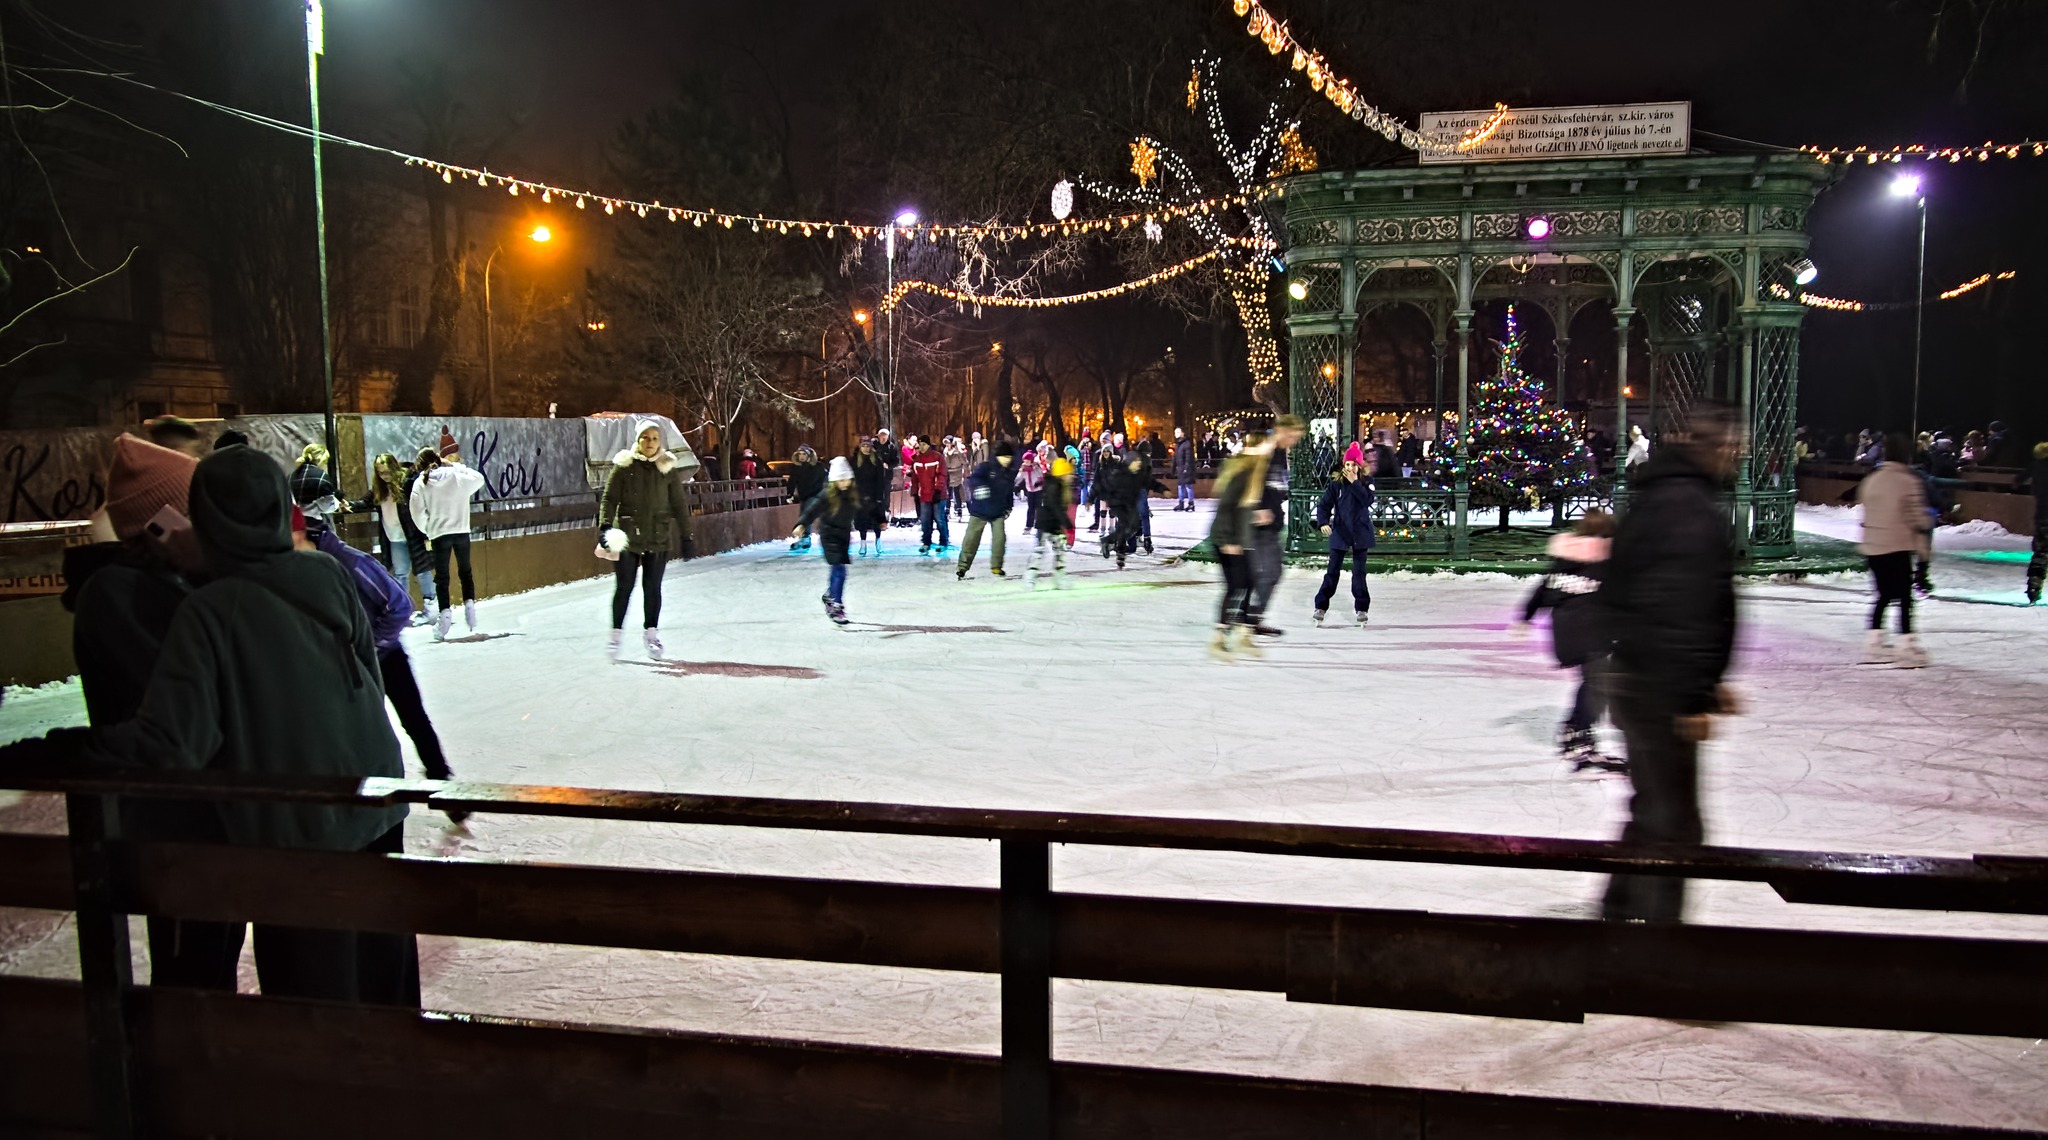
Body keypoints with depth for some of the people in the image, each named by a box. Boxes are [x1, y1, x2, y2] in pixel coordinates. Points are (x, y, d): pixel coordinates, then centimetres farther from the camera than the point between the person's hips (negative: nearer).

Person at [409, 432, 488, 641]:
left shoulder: (421, 482, -4)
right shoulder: (457, 475, -2)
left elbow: (417, 512, -3)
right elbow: (479, 478, 16)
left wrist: (428, 531, 12)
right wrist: (459, 465, 16)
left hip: (439, 535, -2)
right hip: (461, 531, 2)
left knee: (441, 577, 5)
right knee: (465, 572, 18)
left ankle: (445, 614, -5)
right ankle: (469, 604, 9)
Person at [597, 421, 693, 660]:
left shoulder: (667, 468, 4)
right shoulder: (624, 466, 0)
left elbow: (679, 504, 7)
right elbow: (609, 498, -1)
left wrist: (685, 536, 5)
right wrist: (605, 525, -16)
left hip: (659, 537, 1)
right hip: (627, 536, -1)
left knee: (652, 587, 6)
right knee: (624, 587, 1)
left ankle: (651, 632, 20)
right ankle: (616, 633, 13)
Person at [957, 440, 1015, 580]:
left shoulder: (1008, 474, 7)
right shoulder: (986, 467, -12)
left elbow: (1010, 492, 19)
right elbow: (973, 478, -28)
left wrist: (1008, 507, 13)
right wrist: (979, 486, -47)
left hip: (998, 512, 5)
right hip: (980, 510, -5)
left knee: (999, 538, -4)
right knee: (971, 538, -1)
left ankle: (996, 567, 10)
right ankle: (963, 566, 8)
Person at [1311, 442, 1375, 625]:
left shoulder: (1366, 483, 0)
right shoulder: (1336, 484, -2)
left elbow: (1367, 500, -18)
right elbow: (1324, 504, -8)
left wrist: (1355, 482, -17)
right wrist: (1323, 522, -24)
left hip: (1360, 533, 0)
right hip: (1339, 532, 0)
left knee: (1359, 572, 5)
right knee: (1332, 571, 2)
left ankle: (1361, 608, 13)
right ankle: (1321, 606, 6)